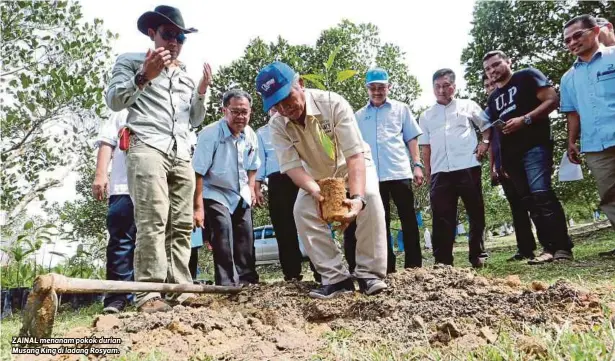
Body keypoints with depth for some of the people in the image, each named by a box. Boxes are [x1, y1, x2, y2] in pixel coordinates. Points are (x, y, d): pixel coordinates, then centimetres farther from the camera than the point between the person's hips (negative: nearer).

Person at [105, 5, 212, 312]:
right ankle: (148, 294, -17)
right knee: (153, 220, -17)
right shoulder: (131, 61, 15)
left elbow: (195, 120, 26)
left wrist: (202, 91, 10)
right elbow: (114, 100, 2)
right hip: (147, 147, -5)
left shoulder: (185, 75, 29)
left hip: (181, 154, 6)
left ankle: (181, 289, -1)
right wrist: (144, 76, -12)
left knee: (182, 224, -2)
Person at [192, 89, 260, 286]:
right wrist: (198, 207, -28)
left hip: (241, 196, 6)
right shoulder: (210, 134, -24)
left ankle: (247, 279, 24)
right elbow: (198, 173, -26)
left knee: (246, 238, 9)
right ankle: (228, 283, -10)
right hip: (216, 194, -6)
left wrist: (251, 188, 3)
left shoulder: (251, 135, -4)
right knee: (223, 234, -21)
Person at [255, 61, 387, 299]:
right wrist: (315, 192, -50)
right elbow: (292, 166, -27)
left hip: (353, 166, -3)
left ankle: (370, 273, -20)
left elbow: (355, 155, -39)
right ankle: (336, 278, -13)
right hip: (316, 176, 3)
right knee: (302, 211, -20)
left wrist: (357, 197, -55)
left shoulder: (333, 104, -33)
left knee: (370, 197, -31)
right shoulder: (277, 125, -23)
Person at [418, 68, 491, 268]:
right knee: (442, 217, 0)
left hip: (468, 167, -1)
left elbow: (487, 126, 15)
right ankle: (443, 260, 3)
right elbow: (426, 146, 14)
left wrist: (485, 142, -5)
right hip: (440, 172, 1)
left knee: (476, 213, 4)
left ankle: (478, 256, 15)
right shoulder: (426, 116, 17)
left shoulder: (467, 105, 12)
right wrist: (427, 172, 7)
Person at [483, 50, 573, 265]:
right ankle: (549, 248, 6)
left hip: (534, 146, -7)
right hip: (510, 155, 7)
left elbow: (552, 100, -5)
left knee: (541, 194, -19)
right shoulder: (493, 98, 22)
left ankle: (563, 248, -14)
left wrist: (525, 119, -17)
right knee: (529, 201, 3)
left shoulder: (527, 77, 5)